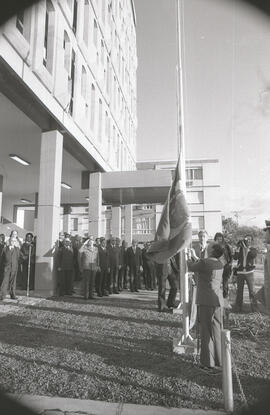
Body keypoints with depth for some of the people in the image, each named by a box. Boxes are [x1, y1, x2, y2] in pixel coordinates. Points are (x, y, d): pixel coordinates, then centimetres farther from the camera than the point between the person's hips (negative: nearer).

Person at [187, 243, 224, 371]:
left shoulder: (204, 262, -17)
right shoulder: (220, 264, 5)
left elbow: (191, 268, -1)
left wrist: (189, 259, 19)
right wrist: (195, 259, 24)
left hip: (206, 301, -7)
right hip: (218, 300, 7)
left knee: (207, 331, 3)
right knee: (218, 330, 16)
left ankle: (208, 362, 12)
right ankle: (219, 360, 28)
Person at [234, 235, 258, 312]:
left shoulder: (253, 249, 5)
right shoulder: (240, 249, 8)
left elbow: (253, 255, -18)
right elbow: (235, 257, -8)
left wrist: (246, 247, -24)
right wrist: (238, 247, -14)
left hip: (249, 272, -1)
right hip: (240, 272, 2)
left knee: (251, 291, -5)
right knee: (239, 291, 7)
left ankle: (254, 308, 3)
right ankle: (238, 308, 15)